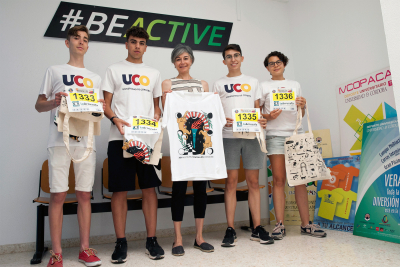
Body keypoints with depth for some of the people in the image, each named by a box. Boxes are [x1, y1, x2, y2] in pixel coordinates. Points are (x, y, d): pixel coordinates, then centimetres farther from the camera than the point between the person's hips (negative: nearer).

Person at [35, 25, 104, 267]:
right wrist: (54, 101, -13)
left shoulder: (95, 78, 20)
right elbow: (39, 105, 9)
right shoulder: (55, 71, 12)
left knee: (85, 194, 3)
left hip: (86, 140, 3)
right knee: (58, 195, -3)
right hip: (60, 140, -2)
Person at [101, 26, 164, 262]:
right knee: (120, 190, -1)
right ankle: (121, 242, 11)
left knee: (150, 188, 2)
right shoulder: (114, 70, 11)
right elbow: (106, 105, 6)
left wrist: (156, 120, -2)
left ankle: (152, 240, 12)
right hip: (120, 137, -2)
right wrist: (115, 119, -14)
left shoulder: (154, 73, 19)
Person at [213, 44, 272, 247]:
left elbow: (258, 108, 16)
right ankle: (230, 230, 2)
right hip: (229, 136, -1)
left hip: (252, 135, 2)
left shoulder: (253, 82, 19)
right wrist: (221, 120, -13)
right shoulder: (219, 84, 14)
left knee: (253, 181, 1)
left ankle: (257, 229, 8)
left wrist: (262, 120, -5)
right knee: (231, 181, -4)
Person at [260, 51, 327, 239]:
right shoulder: (264, 86, 10)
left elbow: (301, 114, 20)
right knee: (279, 180, -4)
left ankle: (306, 224, 7)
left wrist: (303, 106, -1)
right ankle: (280, 225, 1)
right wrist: (269, 116, -13)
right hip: (275, 135, -3)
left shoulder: (295, 85, 19)